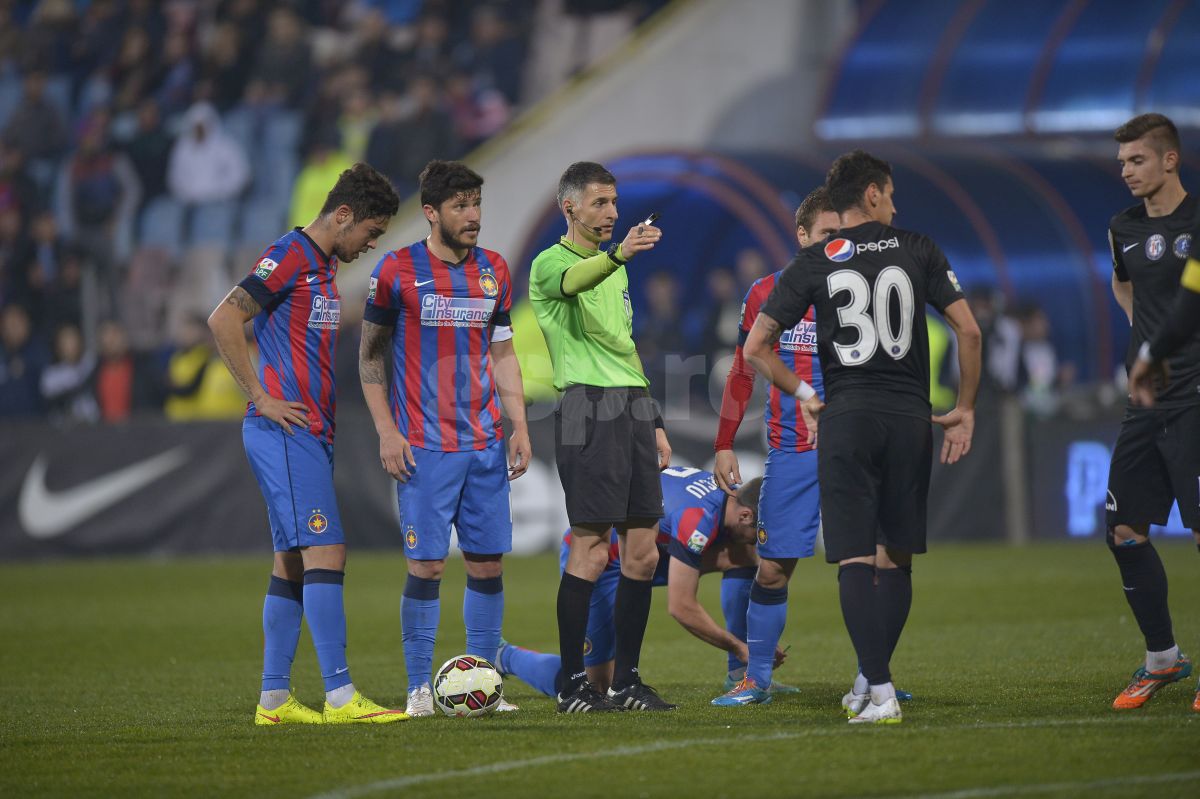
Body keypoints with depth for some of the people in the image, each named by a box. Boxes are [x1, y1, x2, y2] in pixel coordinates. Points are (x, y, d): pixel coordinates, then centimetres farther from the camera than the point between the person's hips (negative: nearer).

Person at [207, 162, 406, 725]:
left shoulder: (324, 266, 19)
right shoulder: (289, 256, -11)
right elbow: (223, 320, -18)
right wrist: (261, 398, -16)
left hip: (311, 435, 10)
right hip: (285, 432, -10)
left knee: (292, 563, 8)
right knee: (325, 554, -14)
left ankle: (273, 699, 10)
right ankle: (340, 697, -16)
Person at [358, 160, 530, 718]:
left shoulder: (494, 271, 10)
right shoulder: (398, 271, -3)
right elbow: (369, 356, 2)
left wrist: (519, 426, 7)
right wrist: (387, 433, -6)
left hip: (486, 444, 5)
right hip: (424, 445, -5)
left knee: (488, 562, 4)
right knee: (426, 565, -6)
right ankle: (419, 688, 1)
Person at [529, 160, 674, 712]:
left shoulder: (614, 267, 22)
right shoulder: (552, 263, -4)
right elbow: (574, 282, -30)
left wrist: (654, 423, 23)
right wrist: (618, 255, -50)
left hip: (633, 408, 8)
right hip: (588, 407, -8)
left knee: (643, 553, 5)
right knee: (590, 551, -9)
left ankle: (626, 681, 12)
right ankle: (572, 685, -5)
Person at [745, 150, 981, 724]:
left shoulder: (813, 264, 5)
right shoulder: (917, 250, 7)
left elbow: (756, 348, 2)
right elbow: (968, 331, 5)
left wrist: (802, 394, 15)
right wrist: (966, 409, 13)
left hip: (847, 418, -1)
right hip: (910, 418, 1)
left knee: (856, 562, -4)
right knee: (896, 559, 12)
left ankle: (880, 692, -15)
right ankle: (872, 684, 16)